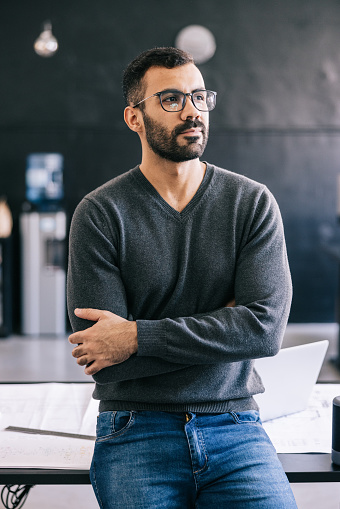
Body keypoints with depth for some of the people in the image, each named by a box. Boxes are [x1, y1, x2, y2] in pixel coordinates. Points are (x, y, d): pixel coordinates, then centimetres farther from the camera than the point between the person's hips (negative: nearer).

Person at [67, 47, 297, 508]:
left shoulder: (253, 203, 4)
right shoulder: (100, 214, -3)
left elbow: (266, 328, -10)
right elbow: (105, 361, -10)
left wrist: (139, 336, -14)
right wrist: (223, 327, -8)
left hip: (235, 427, 2)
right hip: (136, 432, -1)